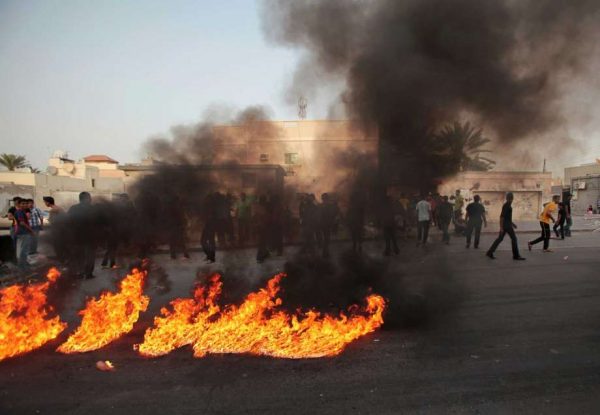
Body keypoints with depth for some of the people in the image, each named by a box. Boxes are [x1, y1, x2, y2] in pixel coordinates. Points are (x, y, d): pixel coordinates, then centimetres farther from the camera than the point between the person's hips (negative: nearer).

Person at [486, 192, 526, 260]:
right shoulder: (506, 205, -15)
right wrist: (501, 227, -23)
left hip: (507, 224, 10)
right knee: (514, 238, -3)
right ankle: (516, 256, 3)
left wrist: (512, 224, 25)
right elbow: (502, 216, -20)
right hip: (506, 225, -10)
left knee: (500, 239, 9)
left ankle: (490, 252, 7)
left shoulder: (507, 205, 16)